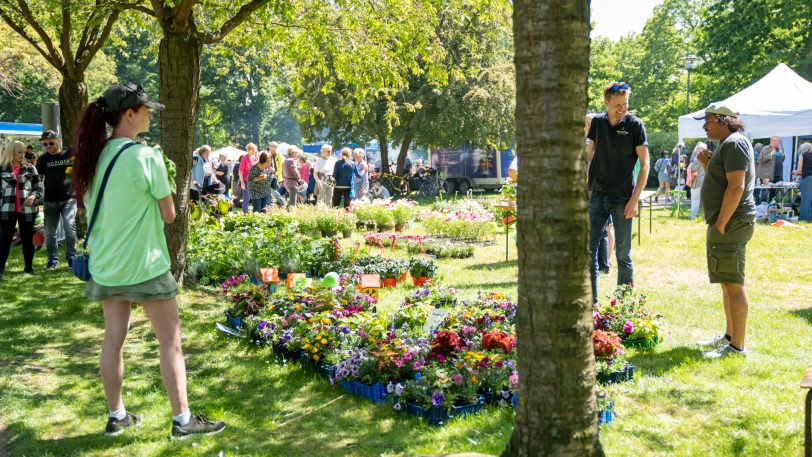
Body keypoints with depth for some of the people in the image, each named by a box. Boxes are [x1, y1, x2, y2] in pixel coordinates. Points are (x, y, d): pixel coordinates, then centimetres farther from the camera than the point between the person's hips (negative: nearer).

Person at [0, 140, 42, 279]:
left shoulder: (30, 169, 7)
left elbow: (39, 188, 7)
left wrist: (33, 196, -13)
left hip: (27, 210, 1)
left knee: (27, 239, 8)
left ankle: (29, 267, 17)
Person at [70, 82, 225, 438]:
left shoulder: (93, 155, 3)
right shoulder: (145, 156, -17)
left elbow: (94, 208, 13)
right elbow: (169, 215, -11)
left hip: (104, 264, 7)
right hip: (144, 265, -7)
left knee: (113, 338, 13)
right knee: (170, 339, 3)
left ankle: (117, 416, 24)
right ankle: (182, 420, 9)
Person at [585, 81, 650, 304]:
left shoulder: (635, 125, -5)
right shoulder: (597, 122, 5)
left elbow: (645, 164, -6)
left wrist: (634, 199, -13)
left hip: (622, 198, -3)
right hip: (596, 194, 3)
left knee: (623, 254, 2)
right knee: (589, 250, 3)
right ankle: (591, 301, 14)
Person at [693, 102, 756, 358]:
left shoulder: (734, 143, -14)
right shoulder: (726, 144, 19)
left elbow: (736, 187, -21)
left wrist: (720, 224, -21)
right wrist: (707, 166, 8)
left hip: (731, 222, -11)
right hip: (725, 222, 11)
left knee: (733, 284, -8)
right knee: (728, 283, 16)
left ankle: (737, 346, -4)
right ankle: (730, 336, 26)